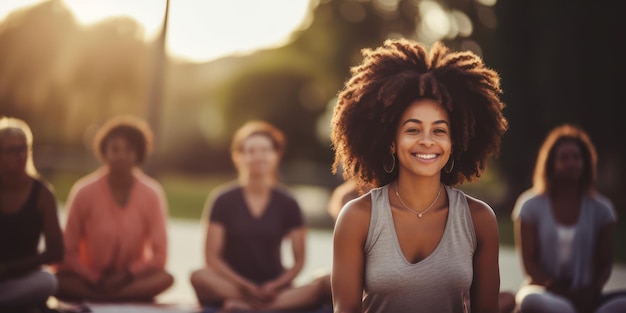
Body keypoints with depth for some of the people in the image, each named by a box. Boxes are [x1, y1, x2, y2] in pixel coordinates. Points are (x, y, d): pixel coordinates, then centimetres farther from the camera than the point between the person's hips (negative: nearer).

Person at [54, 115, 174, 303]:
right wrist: (95, 279, -20)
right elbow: (68, 253, -7)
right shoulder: (84, 192, -8)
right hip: (89, 279, -1)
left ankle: (93, 298, -27)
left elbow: (159, 256, -5)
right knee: (60, 282, -32)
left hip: (132, 278, 1)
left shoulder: (152, 194, -6)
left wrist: (127, 273, -20)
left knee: (165, 278, -30)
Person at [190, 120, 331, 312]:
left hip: (273, 288, 2)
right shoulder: (222, 200, 1)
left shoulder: (288, 203, 6)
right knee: (199, 277, -34)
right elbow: (212, 257, -4)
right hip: (233, 285, -1)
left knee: (323, 286, -28)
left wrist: (276, 285, -14)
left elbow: (298, 261, 5)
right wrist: (244, 287, -17)